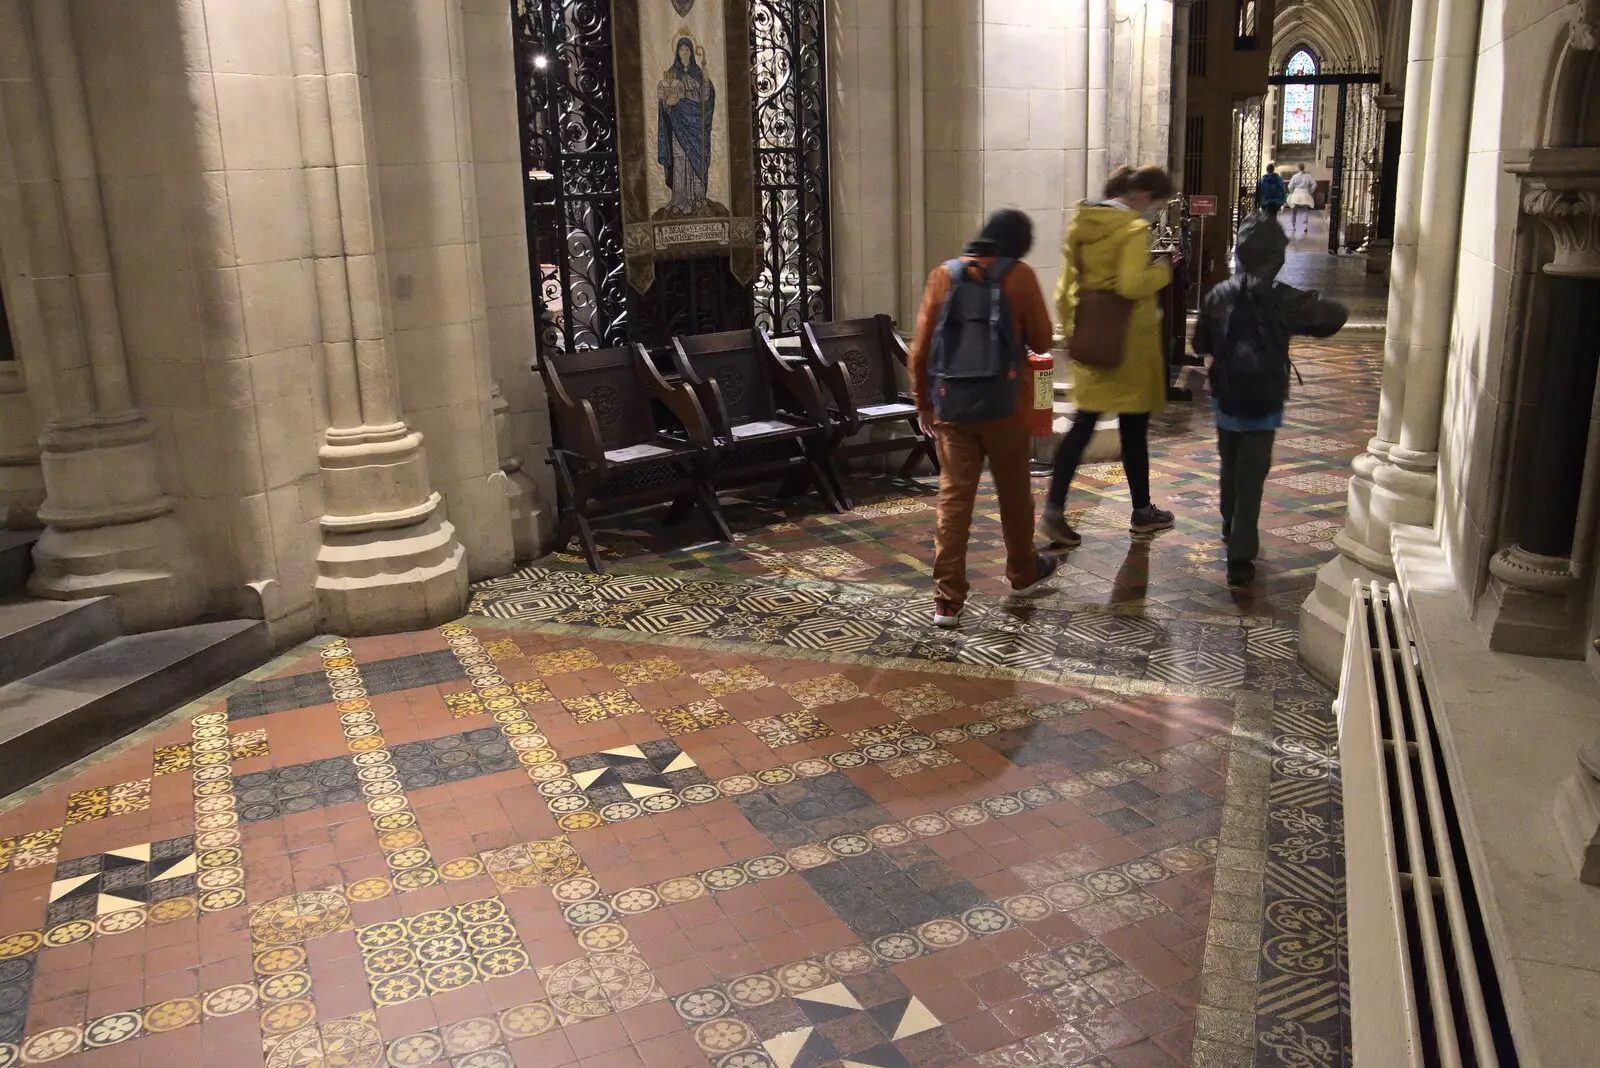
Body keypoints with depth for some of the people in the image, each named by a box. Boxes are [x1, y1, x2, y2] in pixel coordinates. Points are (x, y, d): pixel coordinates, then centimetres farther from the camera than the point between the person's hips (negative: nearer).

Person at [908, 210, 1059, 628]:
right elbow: (1042, 341, 1)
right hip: (1004, 404, -2)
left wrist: (922, 402, 11)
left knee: (953, 497, 1)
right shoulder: (1019, 276, -4)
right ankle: (1023, 570, 37)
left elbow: (920, 347, 2)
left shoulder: (944, 274, 4)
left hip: (951, 405, 2)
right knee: (1014, 491, 17)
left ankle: (947, 601, -2)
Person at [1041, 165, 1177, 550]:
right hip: (1128, 341, -6)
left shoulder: (1080, 222, 8)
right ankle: (1142, 511, 22)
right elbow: (1131, 285, -25)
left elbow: (1066, 286, 11)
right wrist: (1161, 272, -8)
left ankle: (1054, 510, -5)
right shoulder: (1134, 228, -14)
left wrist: (1071, 327, 18)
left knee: (1083, 423, 6)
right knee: (1134, 426, 7)